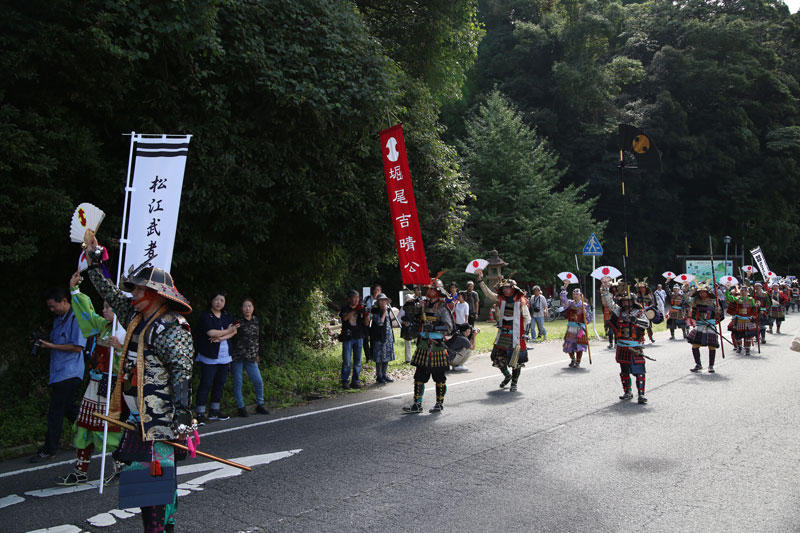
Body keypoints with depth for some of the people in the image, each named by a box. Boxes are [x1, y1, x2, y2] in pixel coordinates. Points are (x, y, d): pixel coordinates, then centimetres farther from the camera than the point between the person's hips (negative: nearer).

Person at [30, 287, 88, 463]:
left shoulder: (77, 319, -13)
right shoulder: (58, 320, 16)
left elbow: (77, 347, -18)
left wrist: (52, 346, -16)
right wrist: (44, 341, 4)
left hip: (69, 374, -9)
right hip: (58, 373, 9)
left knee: (55, 412, -5)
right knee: (69, 409, 14)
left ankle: (49, 450, 3)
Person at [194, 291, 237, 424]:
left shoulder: (227, 315, 12)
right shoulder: (205, 315, -6)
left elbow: (234, 330, 1)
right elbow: (210, 332, -19)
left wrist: (221, 338, -14)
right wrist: (227, 331, -7)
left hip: (224, 356, 6)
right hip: (209, 356, -6)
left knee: (220, 383, 10)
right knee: (206, 383, -7)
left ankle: (214, 411, 21)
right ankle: (200, 414, -3)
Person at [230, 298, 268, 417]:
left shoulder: (257, 321, 7)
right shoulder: (237, 321, -6)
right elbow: (231, 339, -5)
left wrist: (257, 354, 18)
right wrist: (229, 357, -8)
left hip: (251, 358, 4)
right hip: (237, 357, -3)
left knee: (258, 381, 1)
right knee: (238, 383, 2)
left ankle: (260, 405, 17)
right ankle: (241, 407, 15)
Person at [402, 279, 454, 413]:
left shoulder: (442, 308, -8)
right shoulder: (424, 305, 11)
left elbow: (448, 327, -17)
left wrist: (433, 328, -26)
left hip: (437, 346, -6)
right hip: (423, 345, 6)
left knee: (439, 376, 5)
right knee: (419, 375, 6)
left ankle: (440, 403, 18)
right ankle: (417, 404, 12)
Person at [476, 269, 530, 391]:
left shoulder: (521, 301, -5)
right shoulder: (500, 299, 6)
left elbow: (527, 318, -1)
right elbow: (487, 293, 0)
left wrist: (522, 331, -8)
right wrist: (480, 280, -8)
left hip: (516, 336, -4)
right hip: (502, 335, 4)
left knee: (516, 360, 3)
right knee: (498, 358, 6)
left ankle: (514, 383, 21)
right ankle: (507, 376, 32)